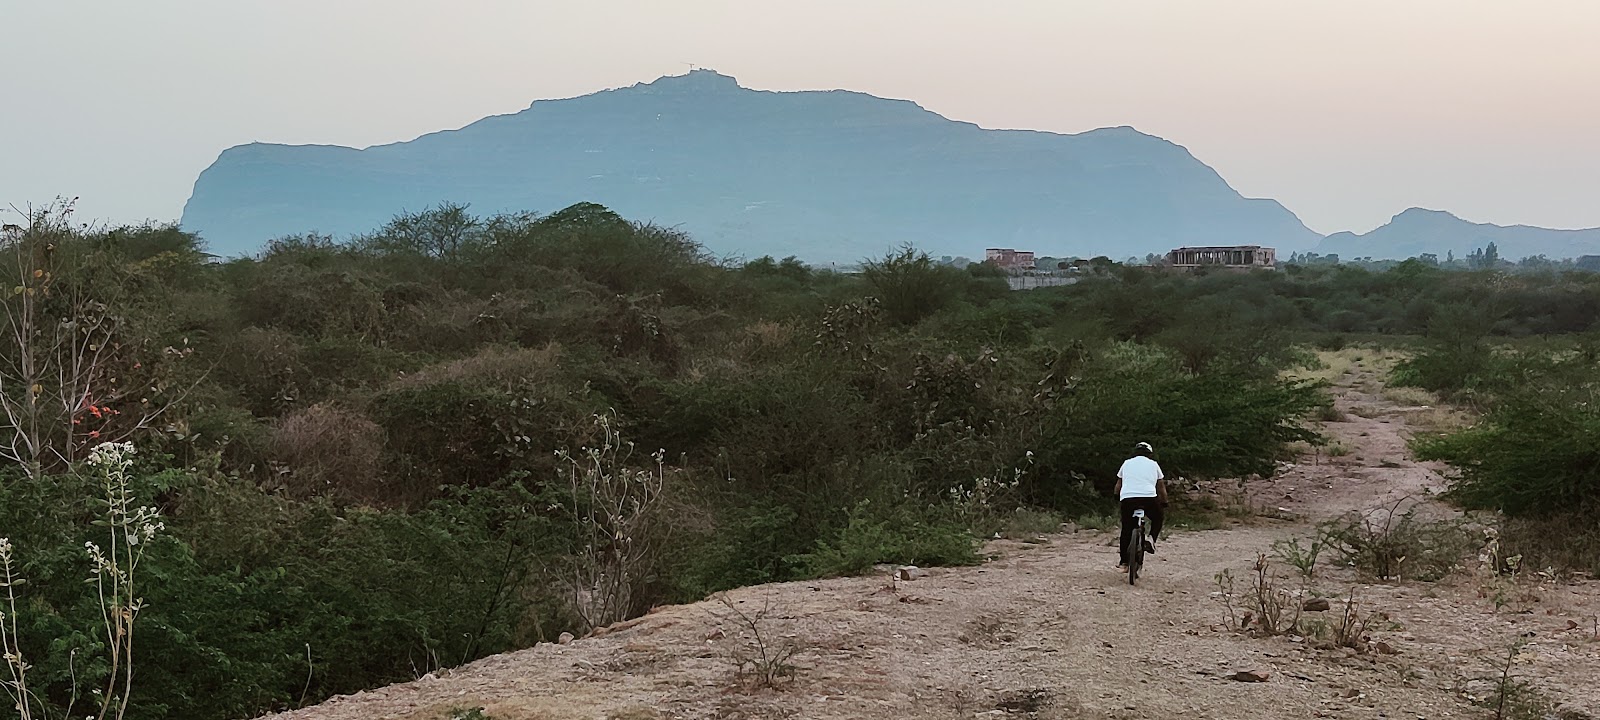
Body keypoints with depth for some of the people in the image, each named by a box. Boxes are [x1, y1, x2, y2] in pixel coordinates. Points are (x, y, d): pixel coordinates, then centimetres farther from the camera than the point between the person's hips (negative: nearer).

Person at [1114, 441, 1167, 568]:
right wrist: (1164, 503, 32)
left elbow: (1118, 485, 24)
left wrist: (1117, 497, 41)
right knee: (1157, 518, 27)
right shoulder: (1153, 464, 17)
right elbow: (1161, 488, 20)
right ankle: (1151, 539, 4)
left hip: (1127, 498, 1)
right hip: (1149, 497, -1)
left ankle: (1124, 561, 13)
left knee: (1126, 529, 13)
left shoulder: (1127, 463, 19)